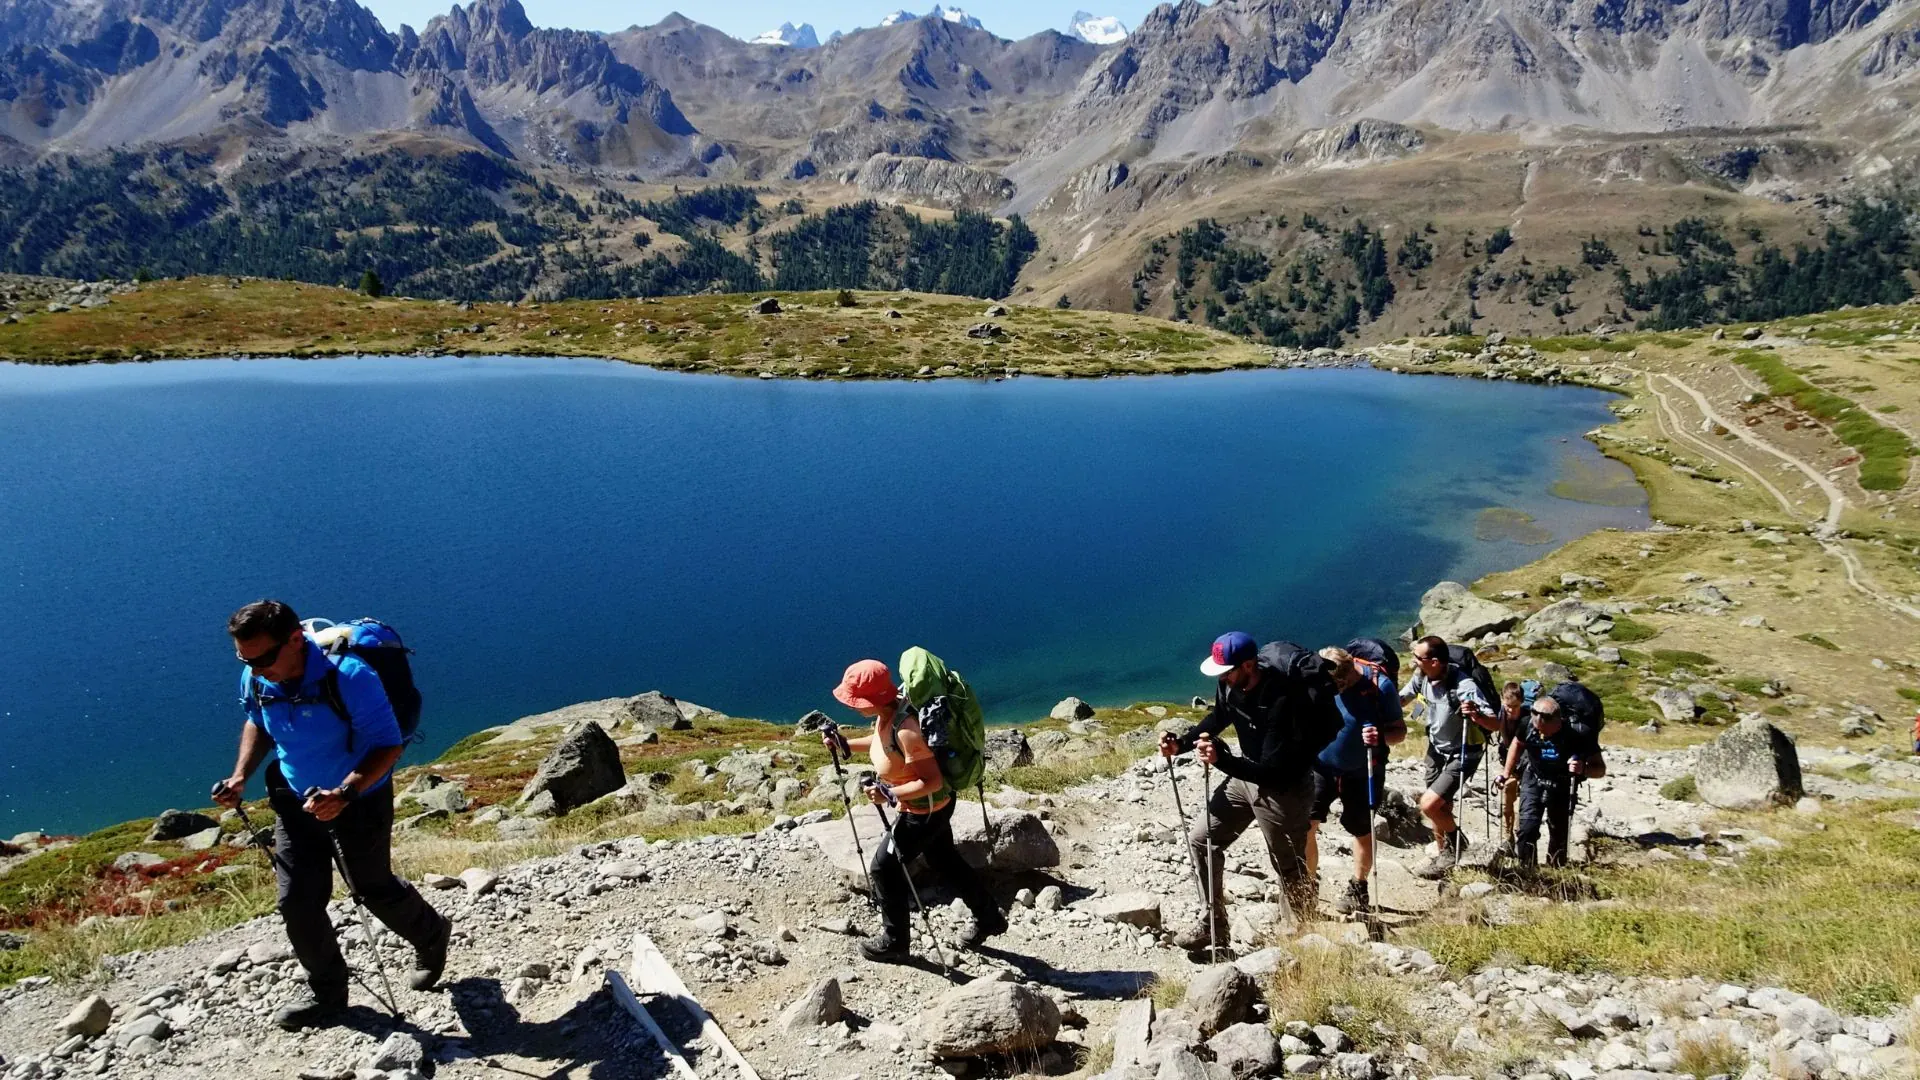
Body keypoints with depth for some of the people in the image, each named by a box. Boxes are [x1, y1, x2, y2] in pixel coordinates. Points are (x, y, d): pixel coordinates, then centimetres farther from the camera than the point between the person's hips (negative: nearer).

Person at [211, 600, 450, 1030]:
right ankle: (327, 994, 24)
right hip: (295, 798, 5)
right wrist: (240, 776, -5)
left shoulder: (349, 677, -33)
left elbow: (388, 744, -28)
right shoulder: (256, 680, -14)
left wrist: (344, 794, -41)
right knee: (297, 901, 3)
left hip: (361, 797, -5)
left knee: (375, 888, 13)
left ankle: (432, 936, 43)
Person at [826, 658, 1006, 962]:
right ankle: (988, 918, 39)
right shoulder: (889, 711, -7)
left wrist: (889, 794, -33)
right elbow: (881, 743, 15)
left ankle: (894, 940, 21)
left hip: (925, 809, -9)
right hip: (934, 805, 9)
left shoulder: (905, 729, -35)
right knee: (945, 862, 23)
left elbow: (932, 781, -32)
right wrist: (845, 744, 5)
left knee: (885, 866, 4)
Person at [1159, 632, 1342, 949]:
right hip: (1247, 774, 8)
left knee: (1290, 870, 7)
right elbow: (1218, 718, 10)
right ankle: (1213, 923, 20)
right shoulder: (1230, 684, -12)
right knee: (1201, 839, 8)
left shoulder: (1282, 702, -35)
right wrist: (1181, 743, -3)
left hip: (1283, 788, -8)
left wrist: (1222, 760, -45)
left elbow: (1273, 770, -34)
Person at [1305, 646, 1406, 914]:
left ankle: (1358, 889, 35)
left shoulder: (1380, 685, -18)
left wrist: (1381, 737, -31)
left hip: (1363, 772, -1)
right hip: (1320, 767, 1)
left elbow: (1400, 731, -10)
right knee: (1304, 824, -9)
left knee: (1362, 830, 15)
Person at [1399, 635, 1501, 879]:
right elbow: (1399, 699, 4)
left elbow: (1496, 724, -32)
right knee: (1440, 808, 18)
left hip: (1462, 753, -6)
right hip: (1436, 748, 6)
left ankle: (1457, 841, 13)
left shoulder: (1463, 686, -32)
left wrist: (1476, 715, -53)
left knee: (1429, 805, -16)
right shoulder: (1421, 676, -13)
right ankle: (1443, 856, 39)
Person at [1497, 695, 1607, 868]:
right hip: (1534, 781, 1)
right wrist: (1506, 773, 6)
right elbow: (1518, 744, 0)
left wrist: (1583, 770, -44)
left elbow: (1601, 768, -22)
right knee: (1527, 829, -12)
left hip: (1562, 788, -1)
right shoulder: (1528, 725, -24)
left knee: (1559, 834, 11)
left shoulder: (1578, 735, -31)